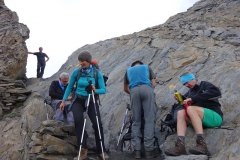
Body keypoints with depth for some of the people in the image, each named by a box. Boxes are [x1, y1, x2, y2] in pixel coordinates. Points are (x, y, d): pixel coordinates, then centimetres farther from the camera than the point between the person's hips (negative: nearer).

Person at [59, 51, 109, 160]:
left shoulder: (97, 73, -9)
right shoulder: (76, 72, -6)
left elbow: (103, 90, -11)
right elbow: (70, 87, 6)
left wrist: (95, 90, -32)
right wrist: (63, 101, 7)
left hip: (91, 101, 0)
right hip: (78, 100, 0)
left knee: (97, 123, -19)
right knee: (78, 120, -30)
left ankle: (101, 150, 1)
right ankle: (83, 149, -24)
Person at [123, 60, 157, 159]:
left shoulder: (128, 70, 33)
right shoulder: (147, 67, 31)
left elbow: (125, 89, 37)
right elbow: (154, 84, 23)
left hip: (134, 91, 2)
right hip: (147, 89, -1)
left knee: (136, 121, 4)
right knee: (149, 120, -6)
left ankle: (137, 150, -6)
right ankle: (148, 150, -14)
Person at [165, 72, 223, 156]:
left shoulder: (205, 85, 2)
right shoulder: (190, 91, 21)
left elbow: (216, 92, -18)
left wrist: (193, 99, -21)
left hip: (215, 117, -6)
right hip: (199, 119, 6)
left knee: (190, 109, -30)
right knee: (181, 112, -17)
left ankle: (201, 144, -43)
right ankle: (180, 146, -37)